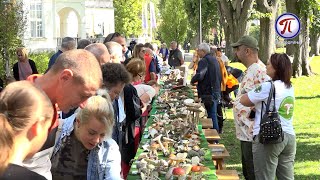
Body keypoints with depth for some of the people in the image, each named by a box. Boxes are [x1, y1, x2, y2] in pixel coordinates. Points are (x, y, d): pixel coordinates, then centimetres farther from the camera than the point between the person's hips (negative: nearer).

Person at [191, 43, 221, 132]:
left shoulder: (204, 61, -14)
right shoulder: (214, 60, 16)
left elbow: (199, 76, -27)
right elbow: (219, 77, 24)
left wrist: (192, 81, -9)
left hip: (208, 93, -9)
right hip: (216, 91, 9)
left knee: (211, 116, -4)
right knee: (213, 116, 15)